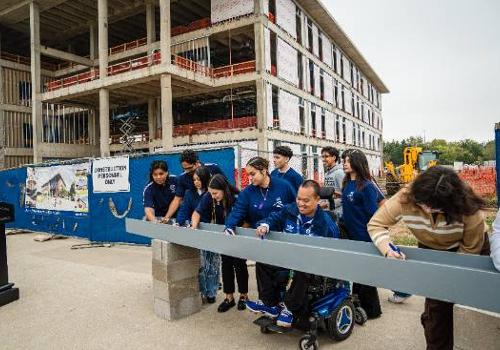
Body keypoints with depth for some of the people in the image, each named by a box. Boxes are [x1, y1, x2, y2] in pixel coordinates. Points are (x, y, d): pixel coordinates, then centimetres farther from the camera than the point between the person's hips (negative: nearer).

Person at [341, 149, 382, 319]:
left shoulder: (366, 186, -18)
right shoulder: (347, 183, 5)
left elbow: (373, 213, -17)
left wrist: (373, 237, -16)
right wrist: (344, 222, 12)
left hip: (364, 236, -8)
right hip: (351, 234, 8)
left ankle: (372, 309, 23)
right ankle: (357, 303, 35)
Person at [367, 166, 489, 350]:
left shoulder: (468, 209, -35)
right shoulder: (405, 199, -34)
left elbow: (470, 250, -20)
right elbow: (375, 224, -24)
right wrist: (387, 250, -40)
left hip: (464, 249, 0)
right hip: (430, 250, 1)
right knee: (436, 304, -2)